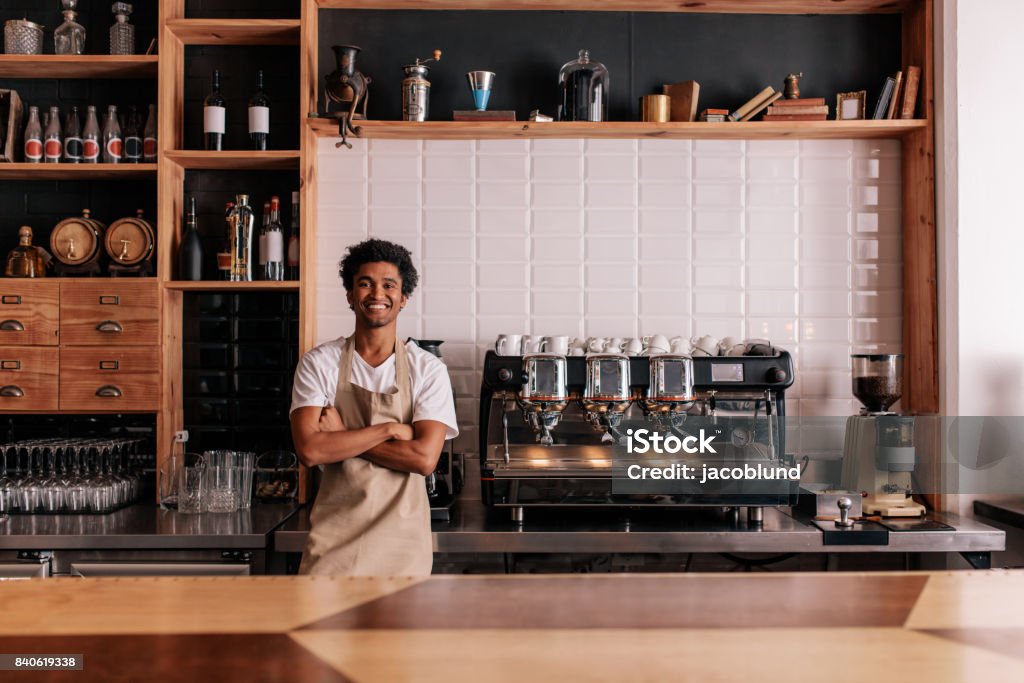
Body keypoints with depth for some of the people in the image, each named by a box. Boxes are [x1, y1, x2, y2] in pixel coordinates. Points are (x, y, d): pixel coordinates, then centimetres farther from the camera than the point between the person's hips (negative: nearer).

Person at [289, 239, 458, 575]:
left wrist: (342, 437, -11)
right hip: (334, 534, 0)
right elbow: (309, 449, -12)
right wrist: (388, 429, -13)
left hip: (402, 540, 0)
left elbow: (424, 458, -13)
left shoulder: (428, 370, -2)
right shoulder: (318, 363, 1)